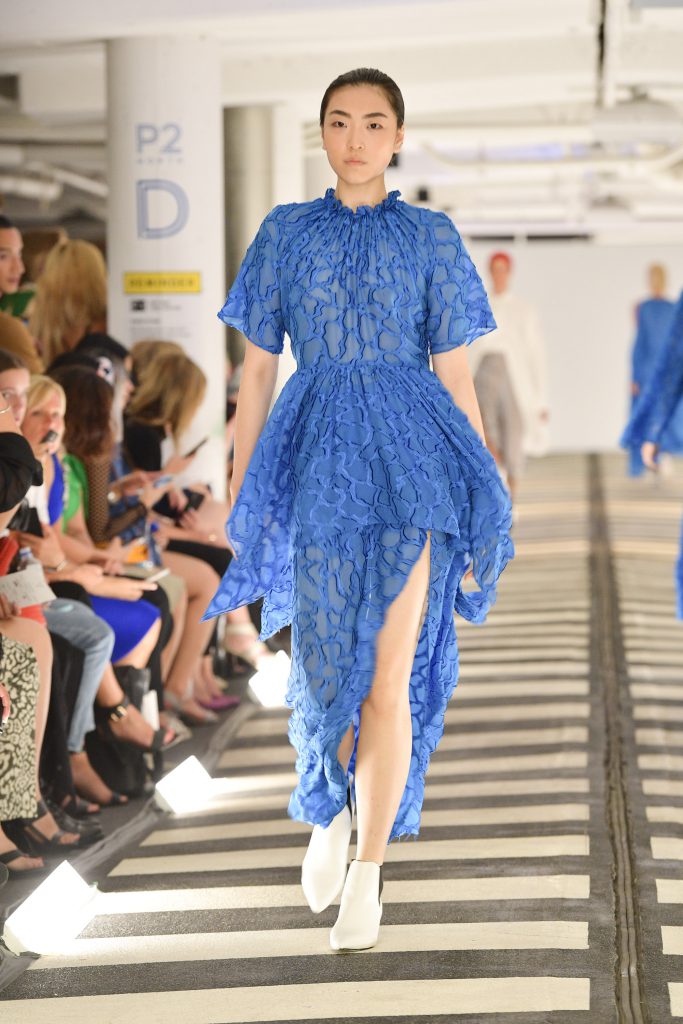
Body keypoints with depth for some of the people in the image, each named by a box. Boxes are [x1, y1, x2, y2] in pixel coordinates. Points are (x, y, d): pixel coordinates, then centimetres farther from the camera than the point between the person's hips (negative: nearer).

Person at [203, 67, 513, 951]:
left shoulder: (430, 238, 4)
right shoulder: (285, 233, 7)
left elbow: (455, 374, 5)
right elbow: (258, 368, 8)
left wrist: (485, 498, 2)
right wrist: (238, 492, 5)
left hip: (408, 461, -1)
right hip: (317, 461, 1)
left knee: (389, 678, -7)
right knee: (324, 666, 7)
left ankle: (366, 874, 4)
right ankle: (330, 810, 37)